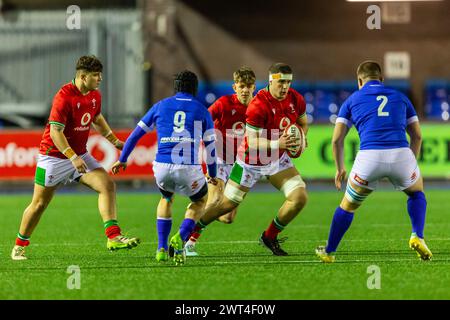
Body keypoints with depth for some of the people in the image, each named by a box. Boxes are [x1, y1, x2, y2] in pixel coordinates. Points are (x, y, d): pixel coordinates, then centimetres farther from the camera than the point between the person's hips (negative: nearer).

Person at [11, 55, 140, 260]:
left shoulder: (95, 95, 2)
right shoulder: (64, 97, -22)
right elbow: (55, 132, -25)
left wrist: (114, 140, 19)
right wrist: (73, 157, -32)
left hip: (79, 156, 6)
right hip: (54, 156, -6)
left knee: (107, 184, -13)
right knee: (39, 203, 2)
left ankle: (113, 237, -17)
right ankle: (19, 246, 20)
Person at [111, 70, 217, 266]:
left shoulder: (160, 106, 16)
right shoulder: (202, 111, 12)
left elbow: (136, 134, 20)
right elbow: (211, 146, 14)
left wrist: (122, 160, 31)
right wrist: (213, 175, 27)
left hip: (162, 167, 2)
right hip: (189, 169, -2)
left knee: (166, 198, 33)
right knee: (200, 201, 26)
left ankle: (162, 248, 19)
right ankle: (180, 238, -1)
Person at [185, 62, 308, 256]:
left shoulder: (296, 99, -10)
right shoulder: (258, 106, -30)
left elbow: (303, 123, 10)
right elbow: (253, 142, -30)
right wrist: (277, 143, -45)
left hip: (278, 159, 5)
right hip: (251, 161, -5)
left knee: (300, 198, -10)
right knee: (226, 204, 3)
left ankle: (270, 237, 10)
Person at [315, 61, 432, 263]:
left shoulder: (352, 100, 19)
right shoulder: (400, 98, 23)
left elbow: (337, 139, 14)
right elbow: (417, 135, 22)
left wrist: (340, 169, 27)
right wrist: (411, 163, 34)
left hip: (369, 156, -1)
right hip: (401, 155, 1)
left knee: (348, 206, 22)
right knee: (417, 193, 31)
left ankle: (329, 252, 32)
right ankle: (417, 237, 11)